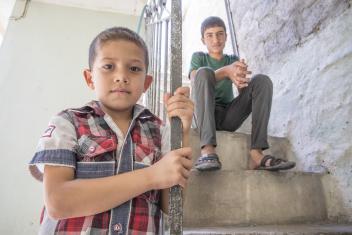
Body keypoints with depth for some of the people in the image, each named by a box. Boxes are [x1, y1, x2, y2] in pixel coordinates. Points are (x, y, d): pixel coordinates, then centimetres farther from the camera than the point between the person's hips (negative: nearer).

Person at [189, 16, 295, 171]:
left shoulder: (233, 59, 17)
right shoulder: (198, 57, 11)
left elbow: (244, 92, 2)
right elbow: (195, 83, -12)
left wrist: (241, 81, -23)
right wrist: (226, 71, -29)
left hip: (229, 116, 3)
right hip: (204, 115, -2)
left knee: (262, 80, -16)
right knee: (204, 72, -27)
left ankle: (256, 153, -31)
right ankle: (208, 149, -43)